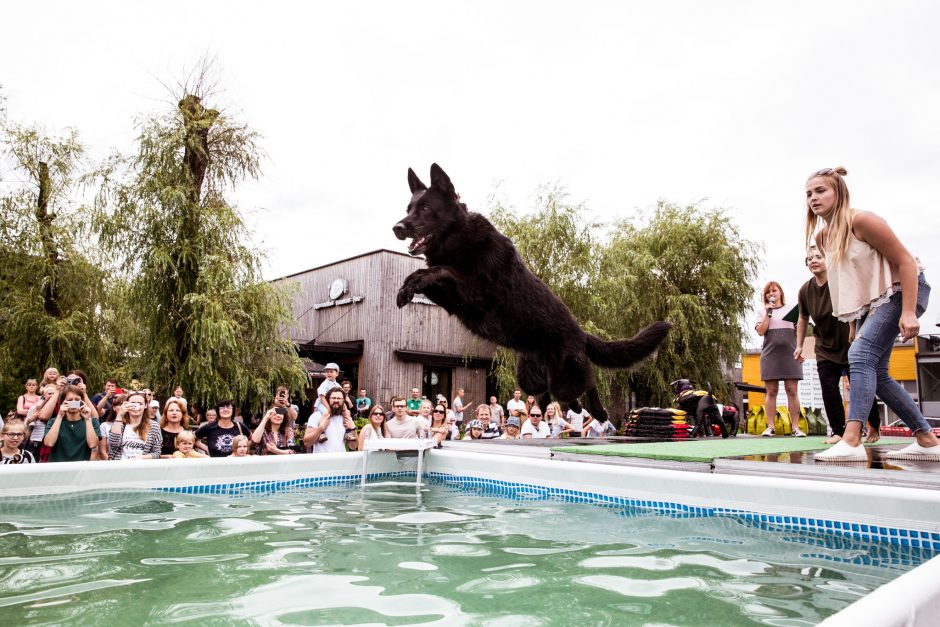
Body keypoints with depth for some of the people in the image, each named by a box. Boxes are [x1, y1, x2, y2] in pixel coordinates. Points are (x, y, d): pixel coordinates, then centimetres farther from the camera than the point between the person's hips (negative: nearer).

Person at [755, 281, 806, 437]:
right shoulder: (762, 313, 15)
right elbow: (760, 331, 0)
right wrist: (768, 313, -3)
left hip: (790, 354, 0)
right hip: (770, 355, 0)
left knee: (792, 391, -4)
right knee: (771, 391, -2)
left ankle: (795, 427, -3)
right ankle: (770, 427, -1)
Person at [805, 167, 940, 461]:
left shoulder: (860, 220, -18)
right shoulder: (822, 237, 4)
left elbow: (906, 261, -19)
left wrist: (908, 312, -27)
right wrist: (854, 323, 15)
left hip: (902, 291, -9)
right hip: (869, 303, 9)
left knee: (861, 353, -26)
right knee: (874, 372, 6)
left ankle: (851, 441, -32)